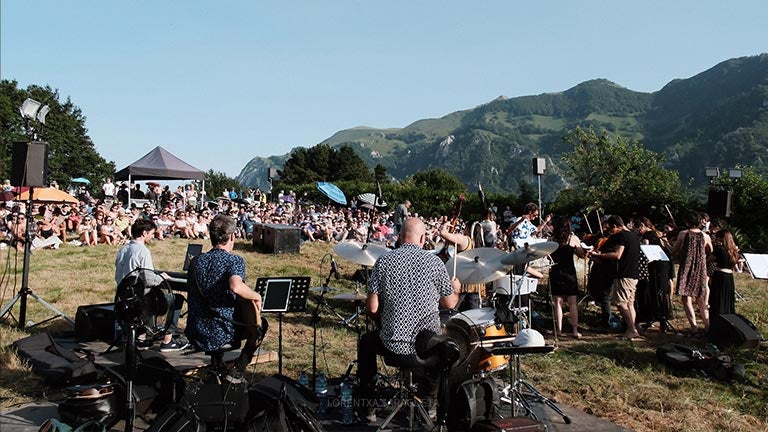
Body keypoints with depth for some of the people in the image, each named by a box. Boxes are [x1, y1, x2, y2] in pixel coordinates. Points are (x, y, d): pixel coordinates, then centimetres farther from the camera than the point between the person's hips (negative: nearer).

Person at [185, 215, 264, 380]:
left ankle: (216, 361, 34)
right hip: (223, 334, -5)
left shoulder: (196, 261, 5)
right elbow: (236, 286, -36)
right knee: (260, 324, 22)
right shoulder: (235, 260, -14)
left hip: (195, 335, 6)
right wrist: (256, 296, -16)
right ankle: (239, 369, 13)